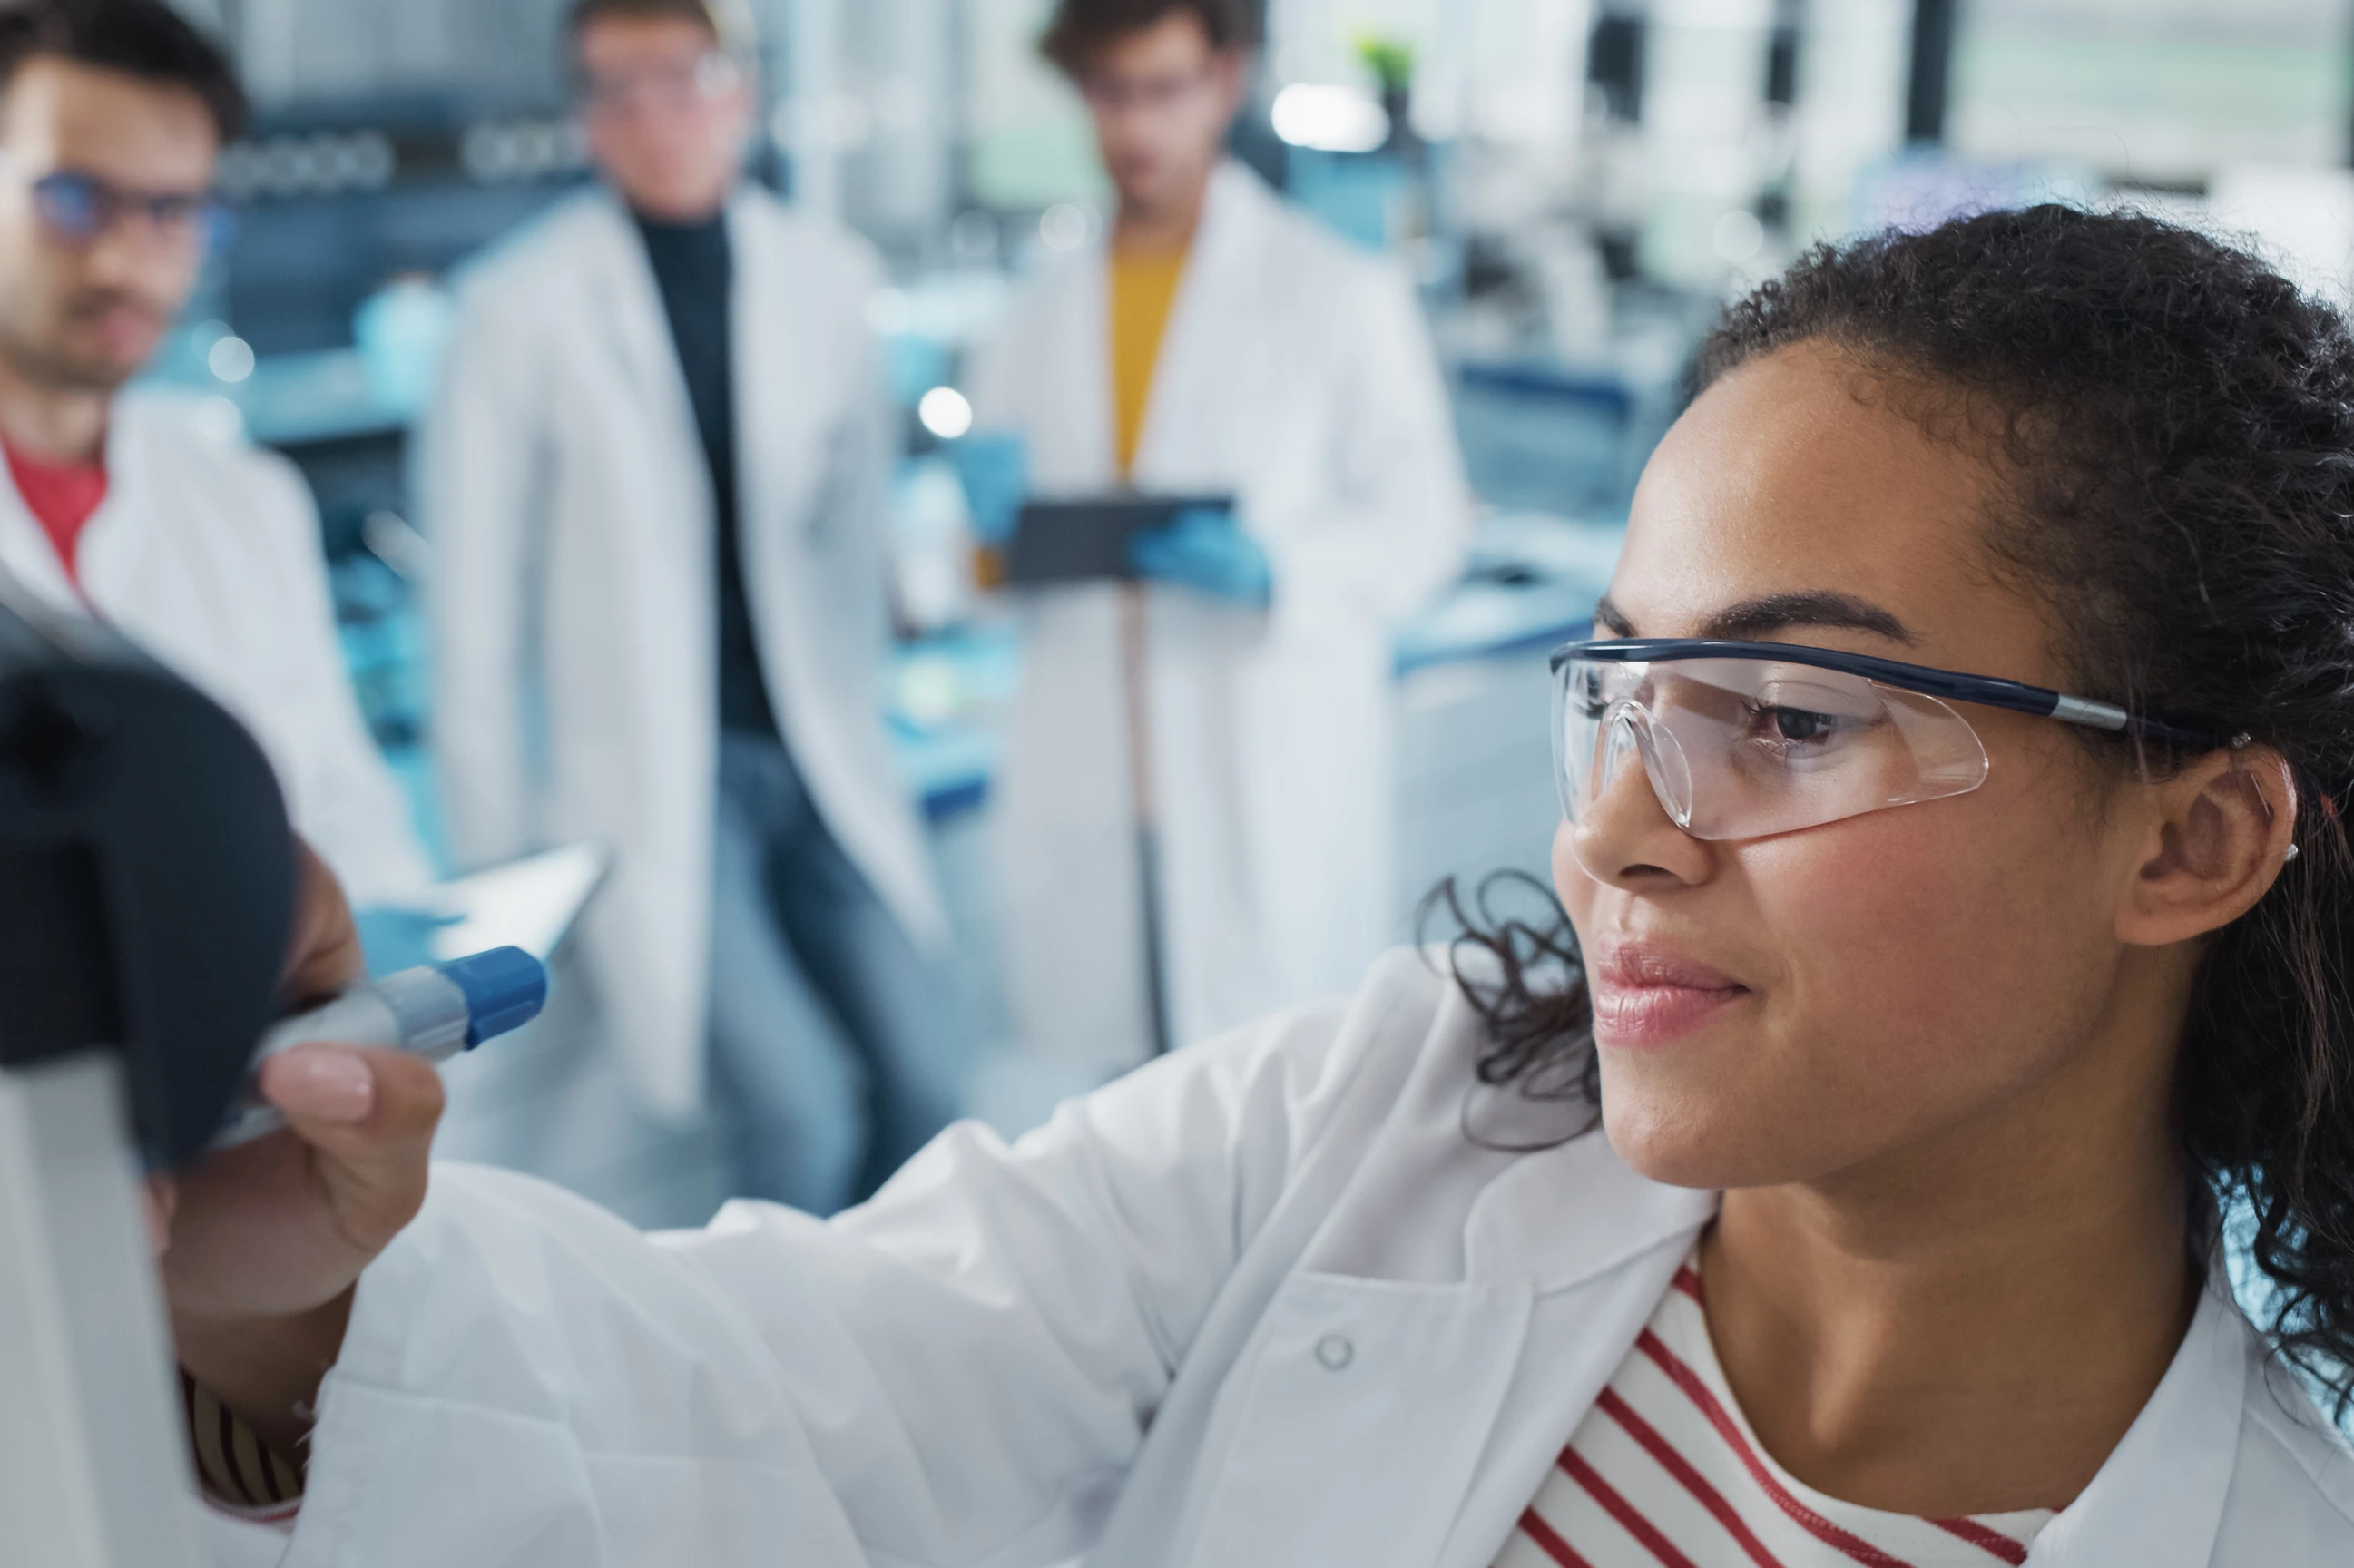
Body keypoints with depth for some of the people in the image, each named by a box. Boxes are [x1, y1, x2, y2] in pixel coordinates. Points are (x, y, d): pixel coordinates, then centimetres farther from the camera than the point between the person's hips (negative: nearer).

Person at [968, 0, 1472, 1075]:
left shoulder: (1339, 292, 4)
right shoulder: (1043, 314, 15)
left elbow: (1424, 521, 0)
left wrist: (1277, 574, -19)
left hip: (1277, 795, -3)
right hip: (1088, 802, 4)